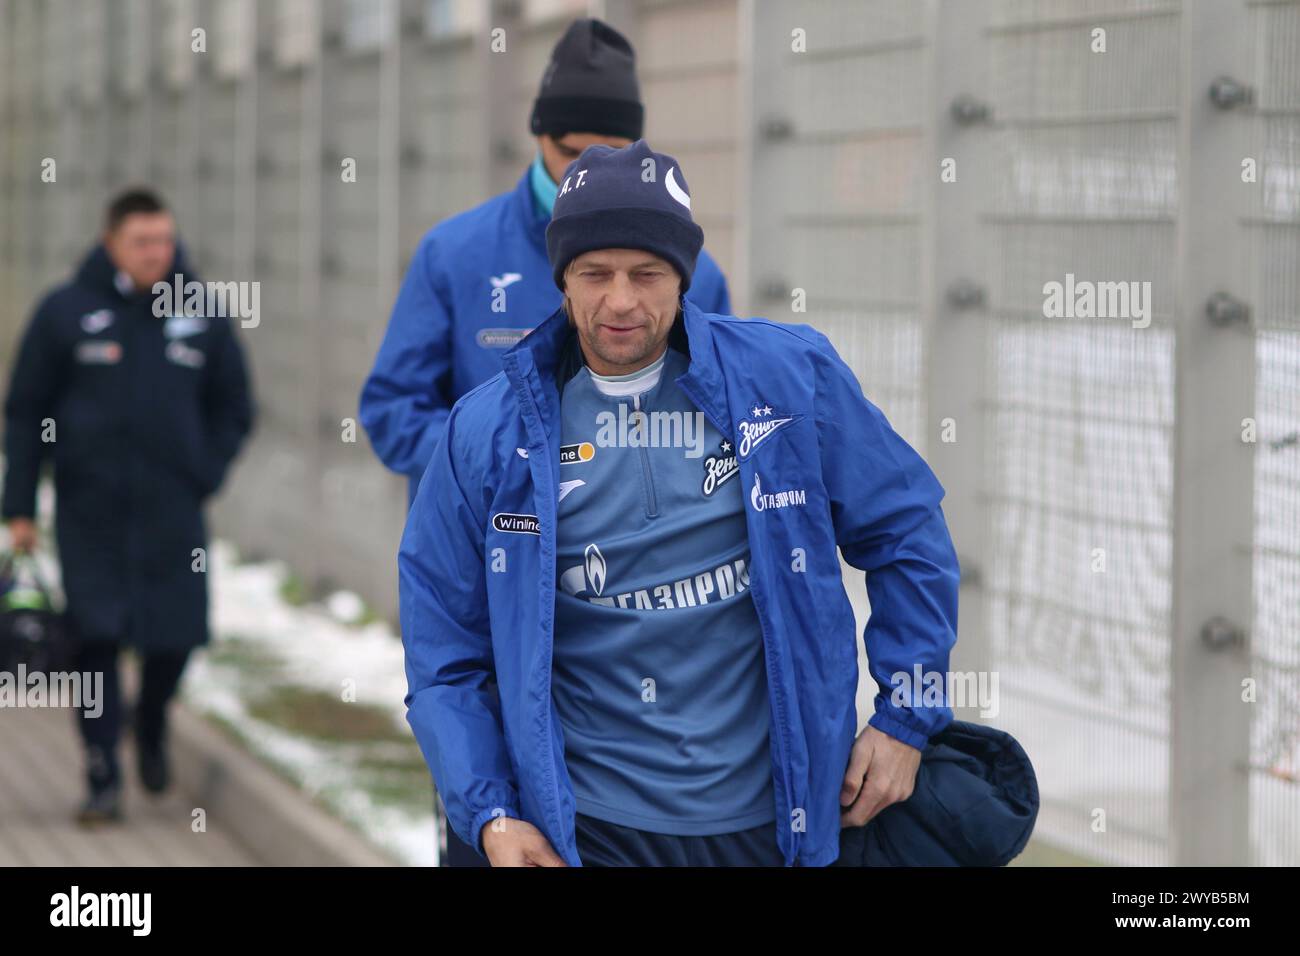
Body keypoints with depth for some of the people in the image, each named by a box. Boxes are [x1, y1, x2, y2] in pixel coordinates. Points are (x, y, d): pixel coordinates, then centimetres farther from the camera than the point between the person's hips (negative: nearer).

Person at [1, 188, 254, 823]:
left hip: (172, 513, 2)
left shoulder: (202, 316, 6)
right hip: (89, 510, -1)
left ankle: (152, 726, 30)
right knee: (95, 639, -6)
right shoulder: (65, 312, 1)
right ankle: (103, 780, 1)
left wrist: (202, 478, 2)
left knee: (176, 635, -1)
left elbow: (233, 410, 16)